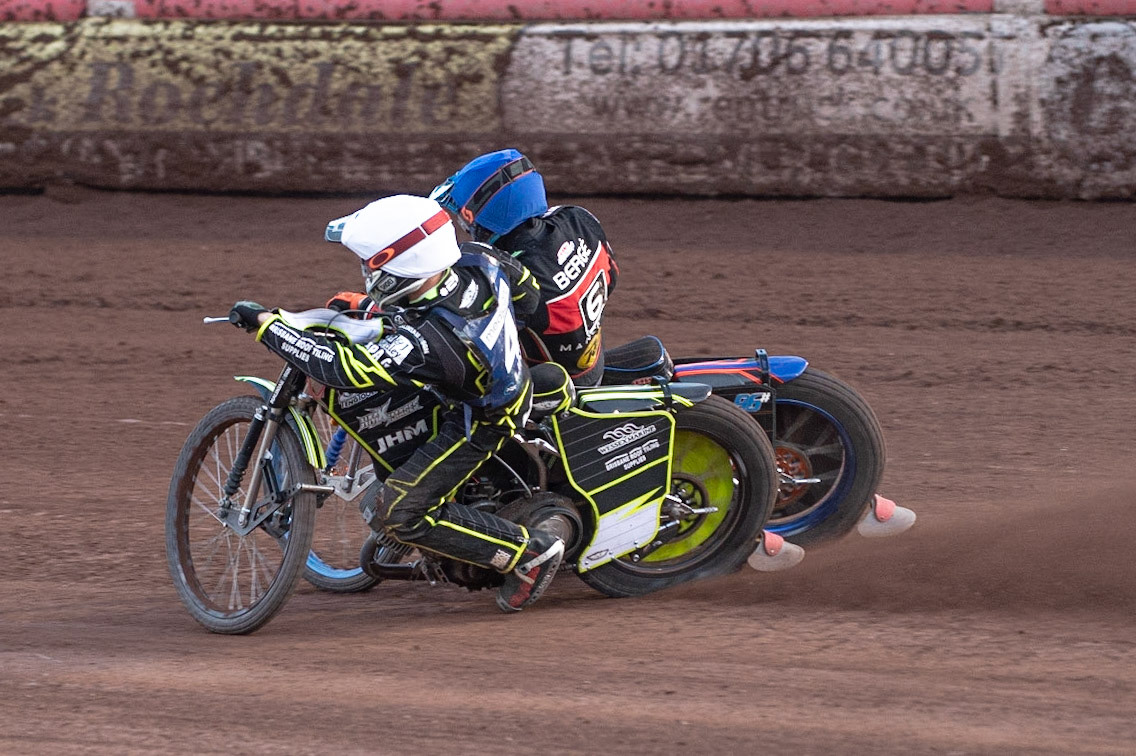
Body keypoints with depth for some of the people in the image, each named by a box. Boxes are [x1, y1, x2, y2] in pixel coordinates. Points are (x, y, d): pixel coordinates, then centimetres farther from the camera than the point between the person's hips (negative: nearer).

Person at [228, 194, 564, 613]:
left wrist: (265, 323, -33)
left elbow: (340, 367, -40)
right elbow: (526, 288, 2)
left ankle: (530, 552, -2)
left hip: (480, 423, -9)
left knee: (394, 514, -7)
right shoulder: (475, 259, -19)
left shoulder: (426, 342, -40)